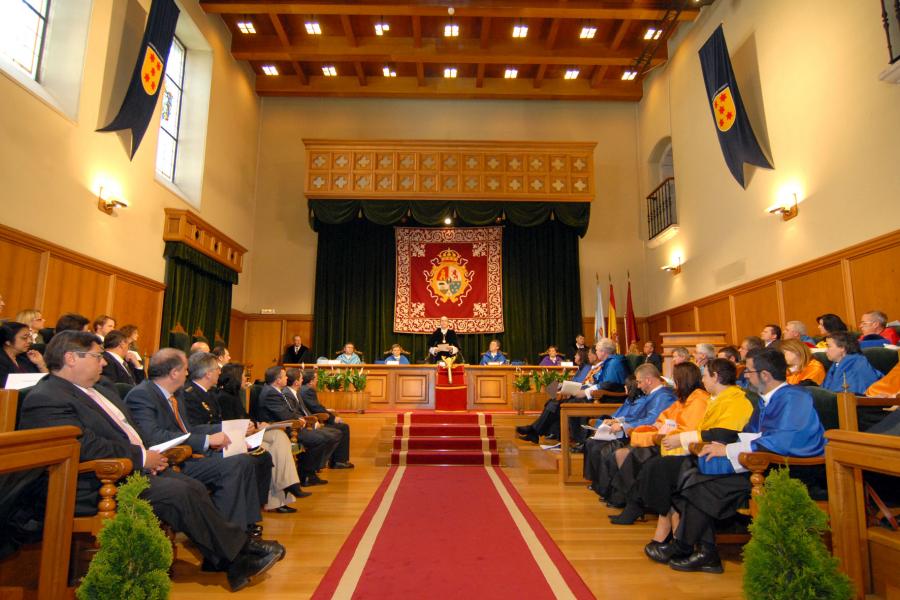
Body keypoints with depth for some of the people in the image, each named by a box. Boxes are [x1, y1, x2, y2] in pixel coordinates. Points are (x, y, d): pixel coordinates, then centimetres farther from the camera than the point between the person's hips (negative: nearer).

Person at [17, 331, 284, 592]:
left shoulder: (100, 390, 19)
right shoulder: (45, 399, -12)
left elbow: (128, 431, 24)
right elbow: (87, 446, -22)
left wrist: (149, 455, 4)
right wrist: (142, 458, -14)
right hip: (99, 488, -9)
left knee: (196, 488, -9)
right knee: (179, 492, -24)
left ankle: (225, 563, -6)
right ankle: (240, 552, -12)